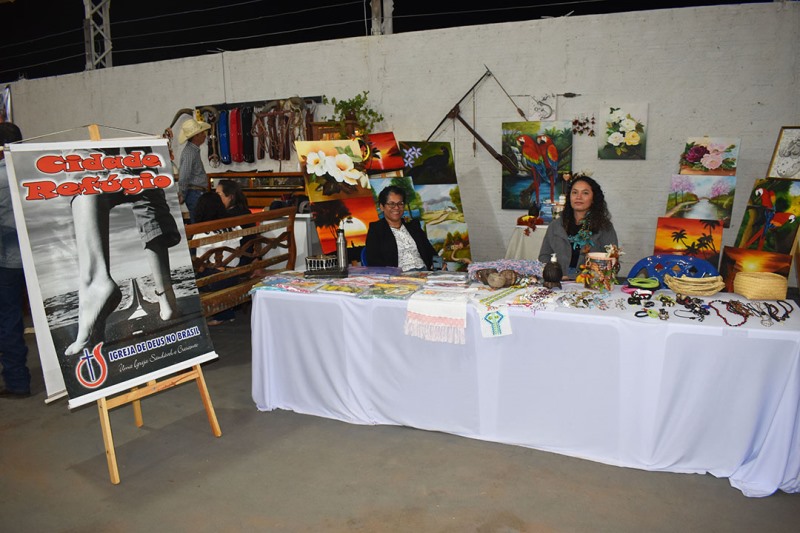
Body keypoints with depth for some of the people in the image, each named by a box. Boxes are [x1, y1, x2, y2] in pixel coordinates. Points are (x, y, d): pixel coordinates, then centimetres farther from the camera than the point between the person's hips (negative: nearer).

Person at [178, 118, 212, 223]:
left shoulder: (194, 149, 13)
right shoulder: (189, 153, -18)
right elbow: (183, 177, -22)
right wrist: (182, 196, -13)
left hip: (198, 192, 10)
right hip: (194, 193, -10)